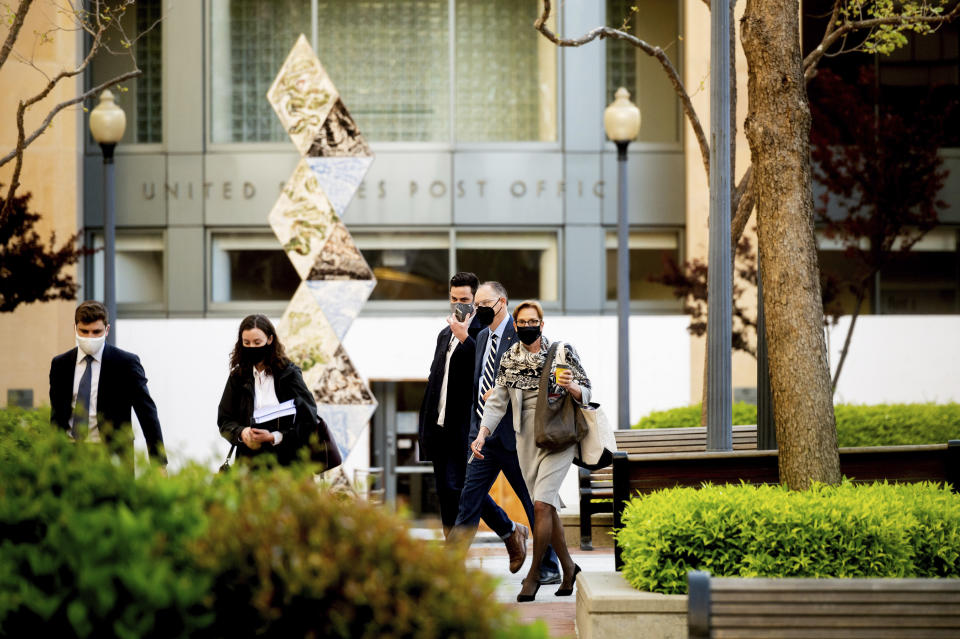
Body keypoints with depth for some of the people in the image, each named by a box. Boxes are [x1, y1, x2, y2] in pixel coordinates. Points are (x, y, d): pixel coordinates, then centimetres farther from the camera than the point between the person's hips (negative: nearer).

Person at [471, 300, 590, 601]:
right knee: (546, 505, 6)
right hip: (527, 438, 4)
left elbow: (586, 392, 1)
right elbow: (496, 402, 7)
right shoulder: (509, 359, 8)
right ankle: (568, 567, 22)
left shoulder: (562, 352, -2)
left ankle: (534, 574, -5)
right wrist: (481, 435, -6)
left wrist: (571, 387, -22)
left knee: (542, 503, -14)